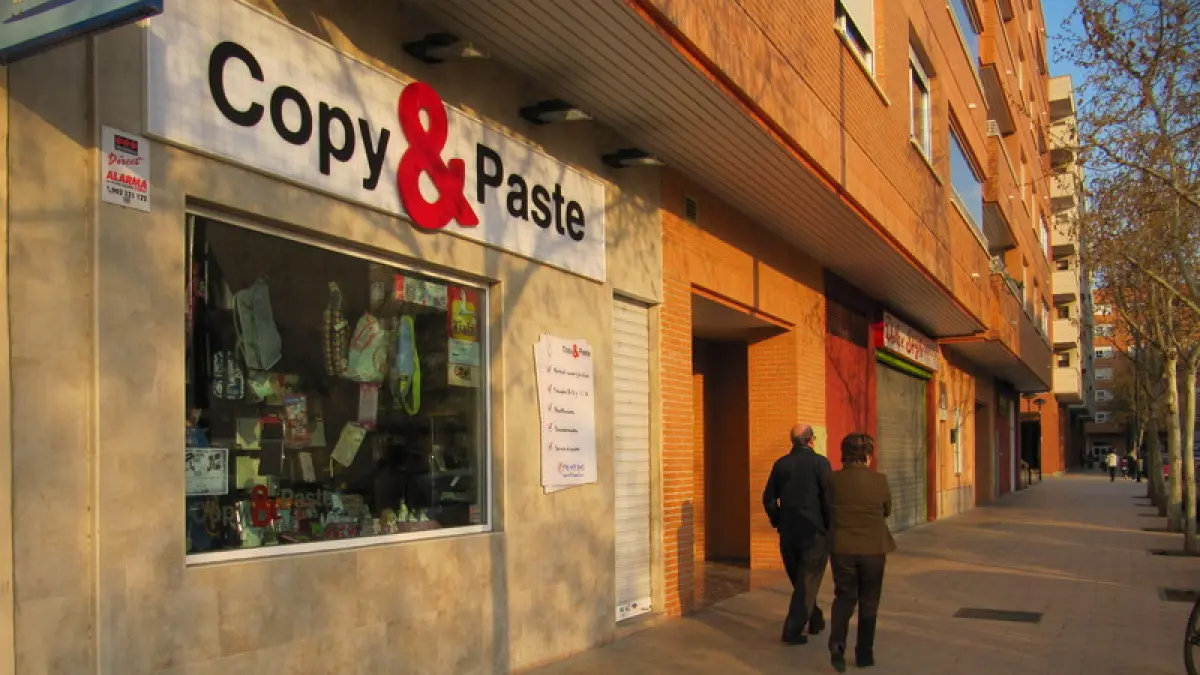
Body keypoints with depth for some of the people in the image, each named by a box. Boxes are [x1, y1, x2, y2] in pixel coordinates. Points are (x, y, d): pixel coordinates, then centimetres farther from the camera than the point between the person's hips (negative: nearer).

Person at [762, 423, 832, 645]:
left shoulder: (780, 464, 3)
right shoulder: (820, 463, -9)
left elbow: (769, 498, 6)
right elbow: (829, 498, -12)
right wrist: (831, 528, -2)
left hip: (788, 533, 4)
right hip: (815, 531, -4)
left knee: (799, 579, 19)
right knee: (808, 581, 2)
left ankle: (815, 620, 33)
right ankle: (792, 630, -2)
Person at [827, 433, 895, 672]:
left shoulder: (833, 480, -8)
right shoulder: (879, 480, -10)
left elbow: (827, 511, 4)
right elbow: (887, 511, 5)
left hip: (842, 548, 1)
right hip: (873, 549, -1)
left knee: (844, 597, 14)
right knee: (868, 602, 13)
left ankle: (837, 644, -6)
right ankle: (864, 654, 20)